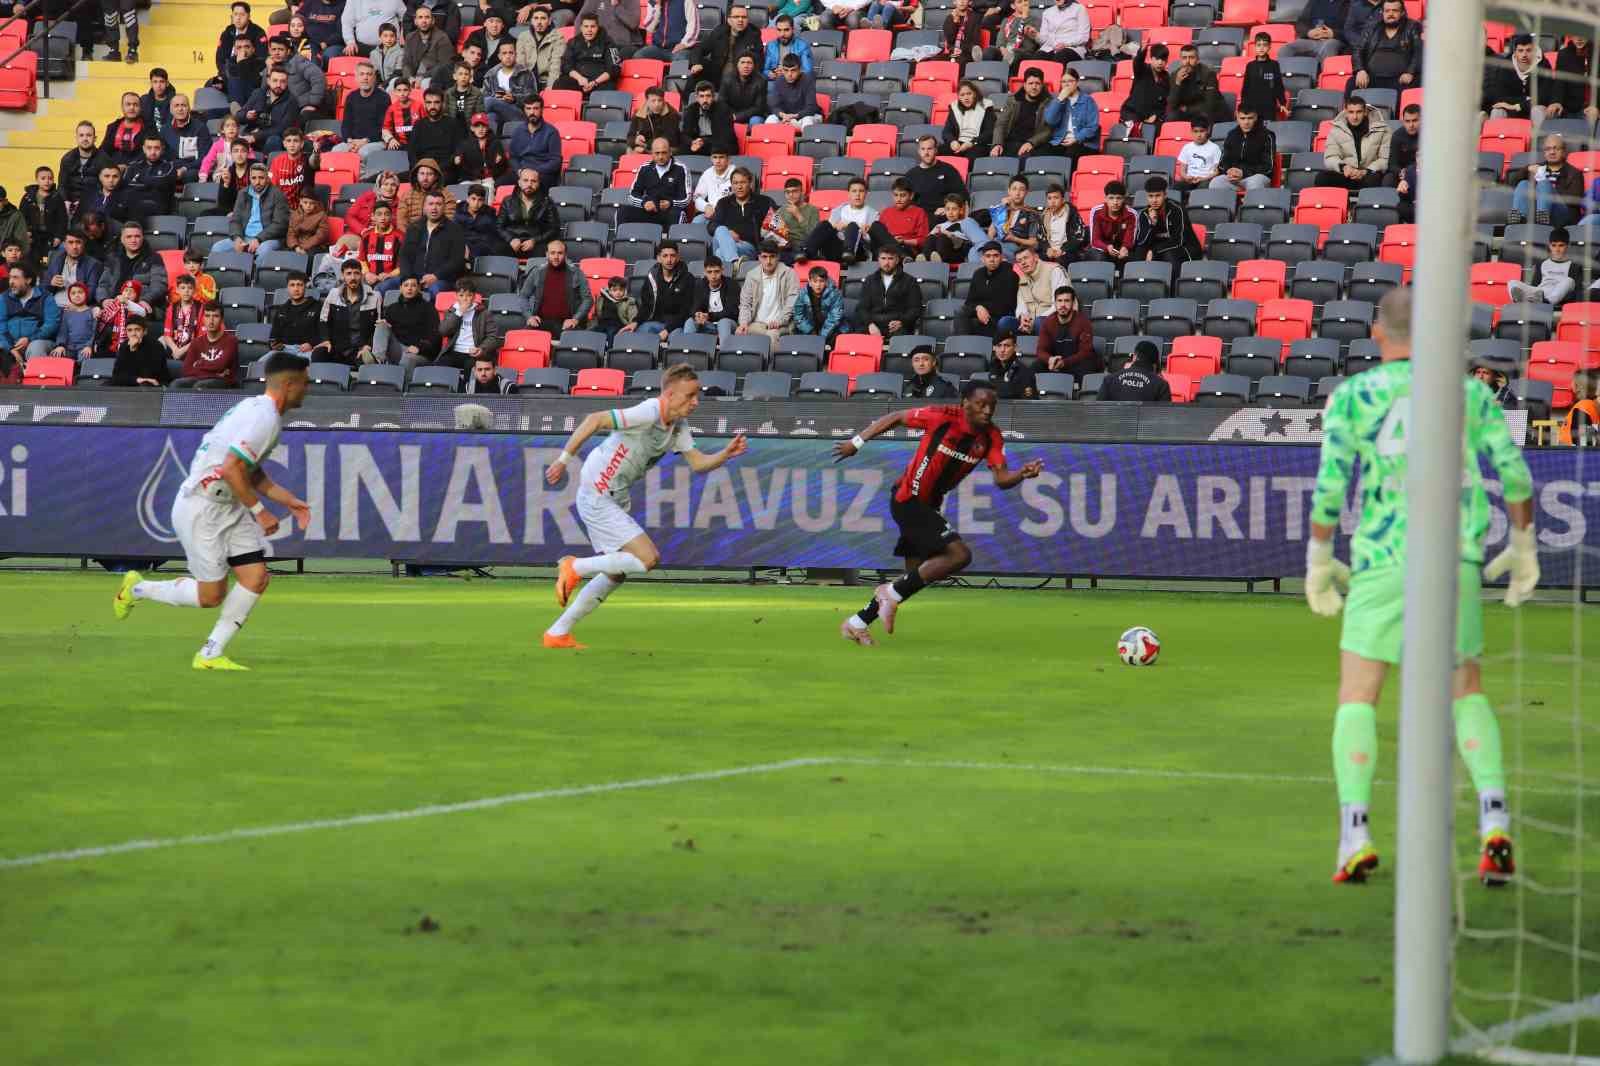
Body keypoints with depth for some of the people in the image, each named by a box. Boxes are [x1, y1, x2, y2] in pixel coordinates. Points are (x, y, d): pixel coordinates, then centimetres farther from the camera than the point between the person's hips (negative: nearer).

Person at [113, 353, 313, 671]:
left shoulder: (257, 410, 13)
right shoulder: (265, 418, -20)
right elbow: (232, 468, -27)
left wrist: (289, 500, 17)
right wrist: (259, 510, -19)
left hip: (228, 507, 10)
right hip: (200, 509, -10)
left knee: (256, 578, -1)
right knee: (211, 595, -4)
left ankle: (211, 654, 5)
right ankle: (137, 589, 18)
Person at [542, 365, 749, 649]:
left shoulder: (678, 426, 7)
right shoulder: (649, 413, -22)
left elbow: (697, 463, 9)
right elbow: (595, 420, -25)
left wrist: (727, 454, -10)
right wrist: (564, 459, -25)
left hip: (614, 499, 10)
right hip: (597, 495, -10)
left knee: (615, 575, 15)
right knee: (648, 558, -17)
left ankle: (558, 633, 21)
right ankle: (575, 568, -2)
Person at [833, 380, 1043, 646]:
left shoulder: (991, 437, -5)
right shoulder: (943, 417, -20)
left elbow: (1001, 479, -12)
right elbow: (896, 418, -7)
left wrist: (1023, 474, -34)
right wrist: (857, 442, -3)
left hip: (929, 505, 8)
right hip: (908, 501, -8)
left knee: (915, 576, 15)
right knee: (960, 554, -21)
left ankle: (856, 624, 29)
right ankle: (892, 594, -10)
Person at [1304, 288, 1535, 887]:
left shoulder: (1353, 396, 1)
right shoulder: (1469, 392, 7)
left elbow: (1329, 485, -5)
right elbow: (1514, 473, 3)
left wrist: (1318, 562, 5)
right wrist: (1523, 548, 15)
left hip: (1383, 562, -2)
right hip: (1457, 560, 2)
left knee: (1357, 698, 7)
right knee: (1467, 694, 16)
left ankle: (1355, 837, -9)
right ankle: (1494, 826, -4)